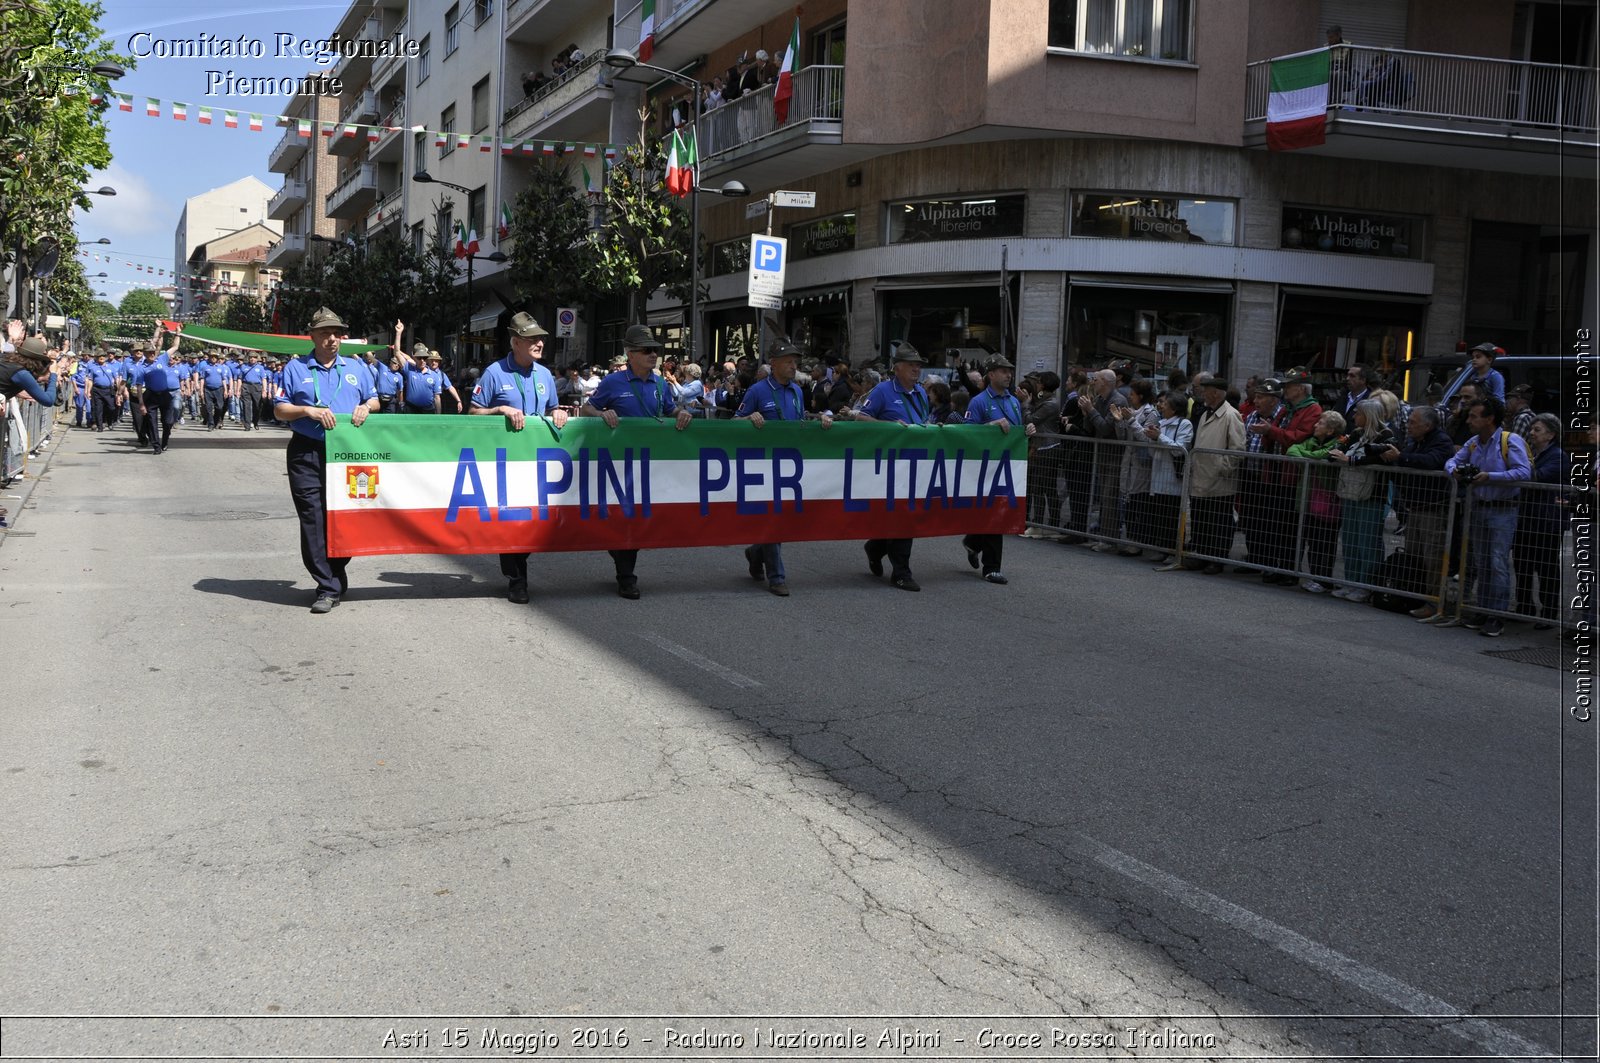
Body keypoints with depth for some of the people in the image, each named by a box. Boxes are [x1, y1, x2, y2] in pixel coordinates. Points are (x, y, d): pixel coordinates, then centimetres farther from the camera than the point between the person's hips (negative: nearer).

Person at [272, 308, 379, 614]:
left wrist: (365, 407, -1)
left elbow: (374, 399, 22)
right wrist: (308, 410, -12)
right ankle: (329, 587, -2)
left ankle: (334, 579, 18)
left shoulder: (355, 368, 15)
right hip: (307, 454, -2)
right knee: (314, 520, -6)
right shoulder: (295, 368, 8)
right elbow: (279, 410, 6)